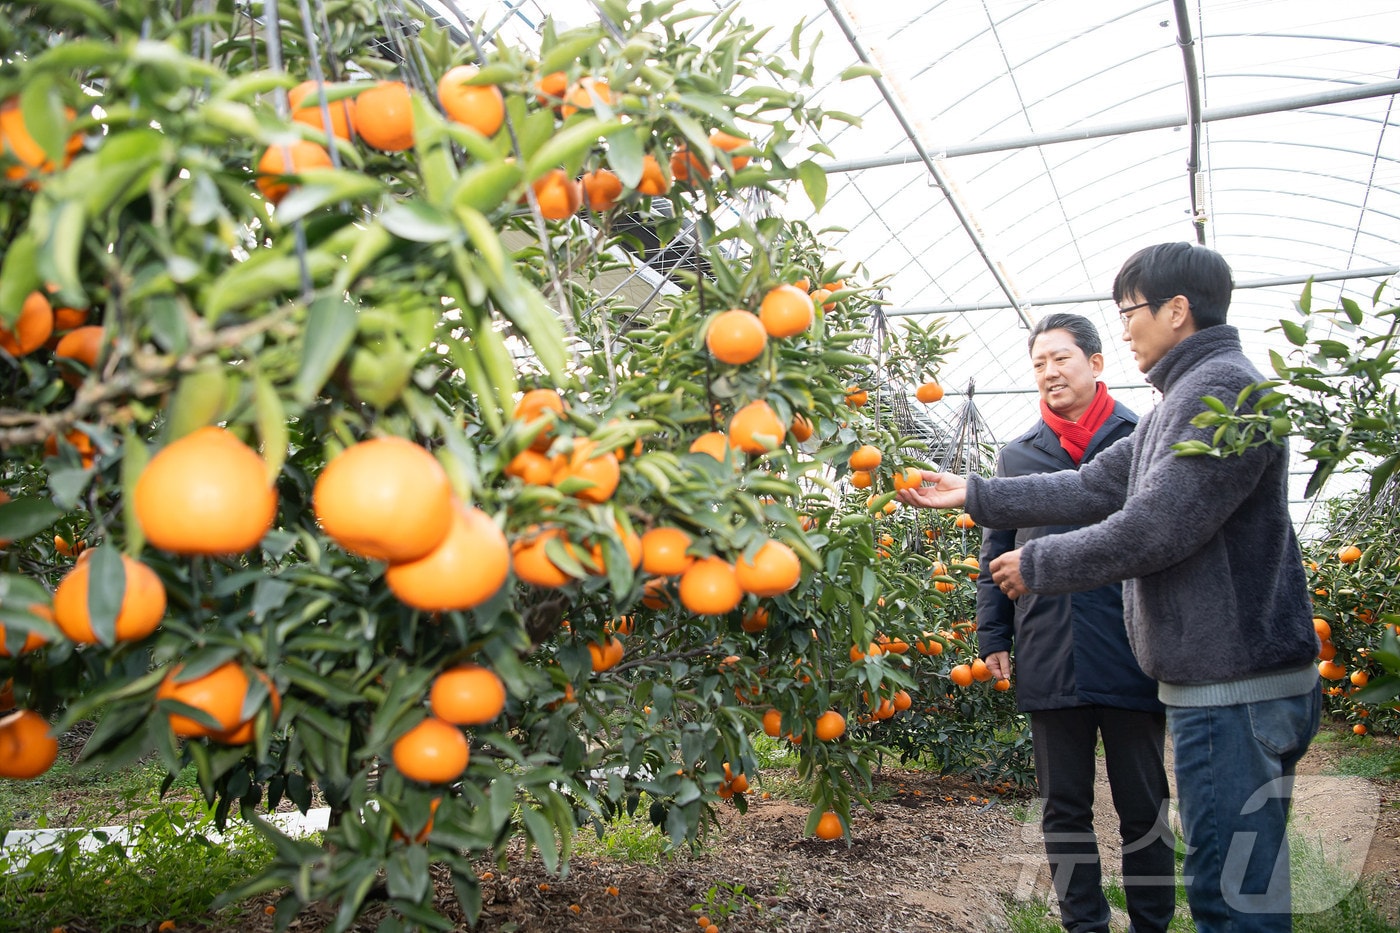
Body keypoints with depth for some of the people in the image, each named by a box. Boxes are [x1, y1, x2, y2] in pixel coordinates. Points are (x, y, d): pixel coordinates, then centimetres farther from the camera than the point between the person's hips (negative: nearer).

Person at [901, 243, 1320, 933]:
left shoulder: (1223, 388, -14)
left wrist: (1037, 565, -9)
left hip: (1238, 687, -10)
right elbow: (1094, 488, 19)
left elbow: (1154, 526, -21)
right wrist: (973, 496, 17)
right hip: (1207, 680, 10)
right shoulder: (1183, 400, 19)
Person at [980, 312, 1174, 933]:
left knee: (1144, 808, 9)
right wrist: (992, 636, 8)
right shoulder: (1017, 455, 12)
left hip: (1132, 657, -2)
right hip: (1048, 664, 3)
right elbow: (995, 552, 15)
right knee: (1064, 809, 11)